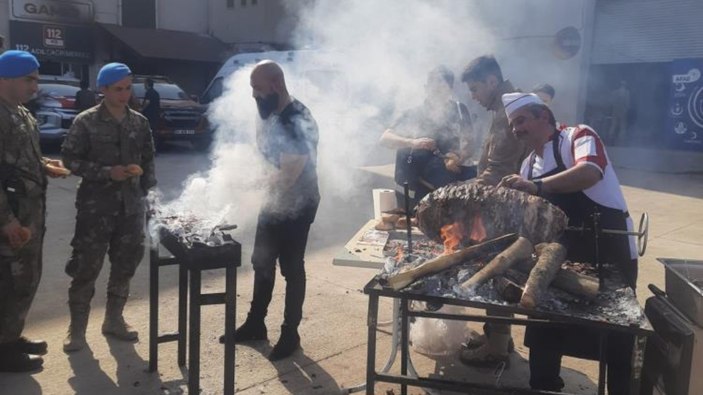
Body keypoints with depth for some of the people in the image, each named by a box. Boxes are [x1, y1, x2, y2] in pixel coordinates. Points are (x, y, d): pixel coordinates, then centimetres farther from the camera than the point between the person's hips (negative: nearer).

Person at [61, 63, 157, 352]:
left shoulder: (140, 122, 6)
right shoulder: (86, 122, -5)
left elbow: (147, 159, 14)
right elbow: (70, 158, -6)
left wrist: (146, 191, 7)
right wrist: (107, 172, -17)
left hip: (131, 206, 4)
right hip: (96, 206, -4)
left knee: (125, 265, 10)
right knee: (86, 267, -1)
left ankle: (114, 320, 27)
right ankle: (77, 328, 14)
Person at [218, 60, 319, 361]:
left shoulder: (298, 120, -25)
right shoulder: (270, 115, 3)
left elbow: (287, 175, -26)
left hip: (296, 205, -8)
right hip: (272, 200, 8)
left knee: (291, 268, 3)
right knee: (262, 262, 16)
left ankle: (290, 334, 19)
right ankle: (255, 324, 32)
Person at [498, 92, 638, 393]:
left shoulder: (578, 136, -11)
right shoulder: (528, 165, 10)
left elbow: (591, 172, -34)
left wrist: (535, 186, -42)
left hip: (609, 250, -7)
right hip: (563, 255, 7)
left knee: (615, 337, 4)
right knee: (544, 330, 13)